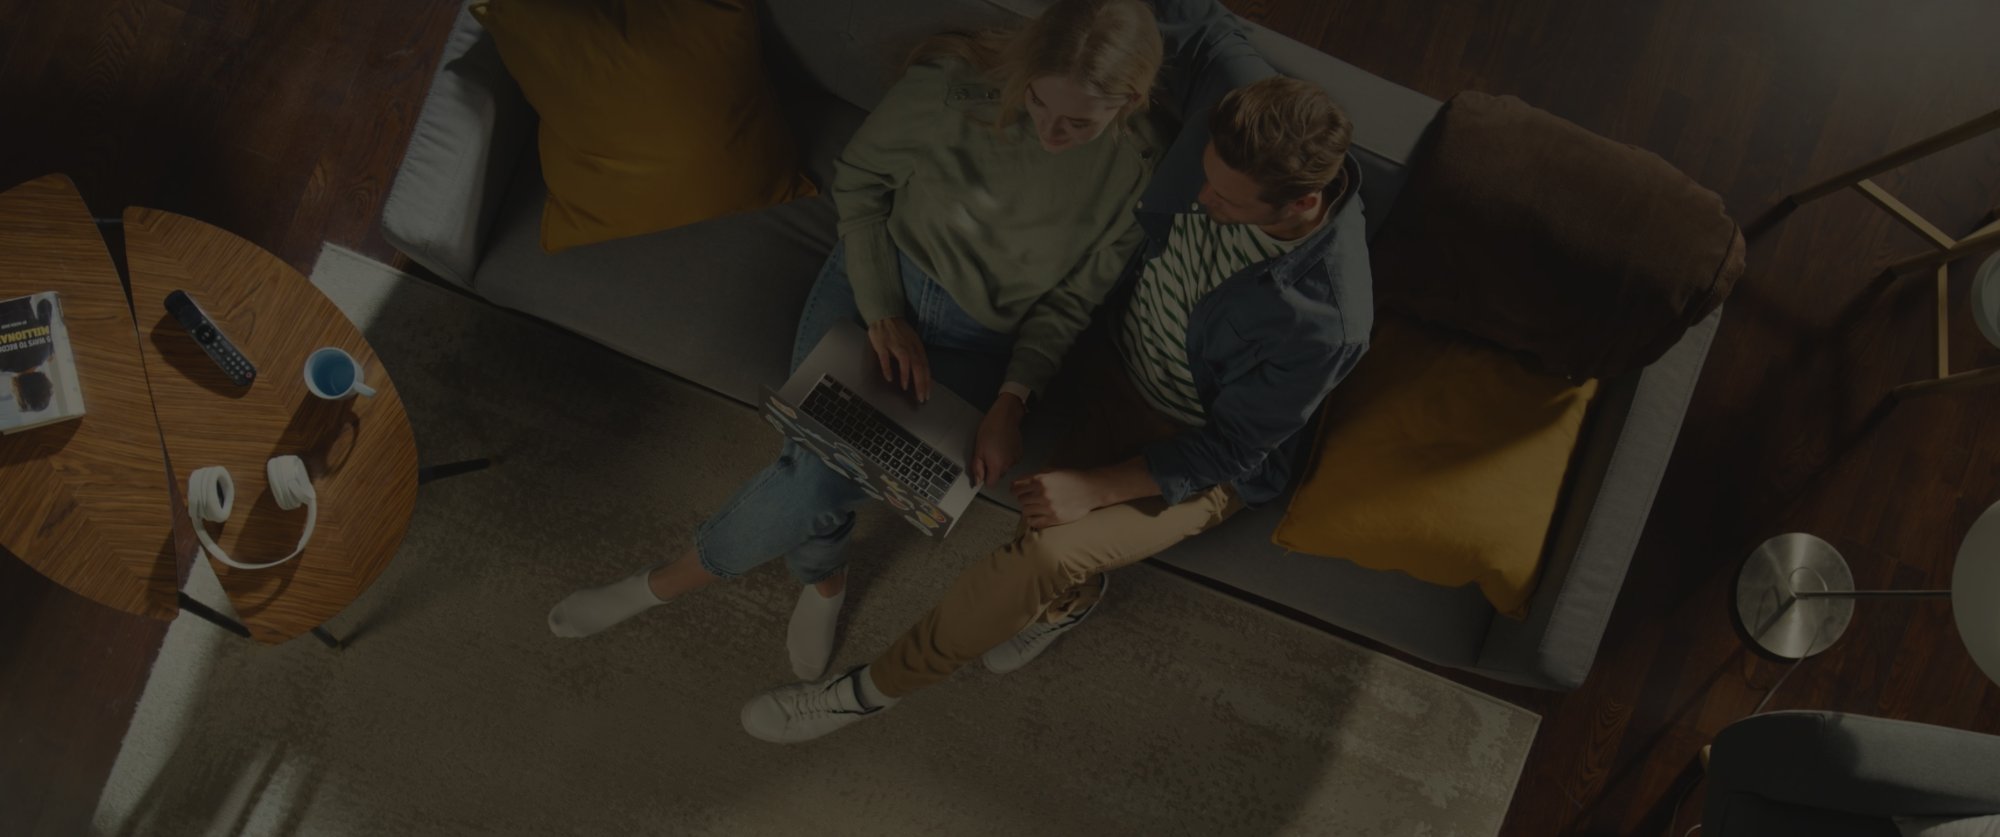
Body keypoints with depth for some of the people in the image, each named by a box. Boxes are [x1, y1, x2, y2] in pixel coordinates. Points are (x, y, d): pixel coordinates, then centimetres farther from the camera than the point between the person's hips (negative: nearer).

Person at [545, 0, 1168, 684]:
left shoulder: (1137, 174, -17)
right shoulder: (955, 81, -19)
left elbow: (1070, 301, -4)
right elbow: (858, 179, -4)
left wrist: (1012, 402, -16)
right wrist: (883, 313, -13)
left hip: (978, 342, -1)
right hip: (878, 278, 1)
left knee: (822, 477, -18)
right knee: (821, 459, -19)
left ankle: (667, 582, 8)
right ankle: (824, 581, 18)